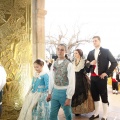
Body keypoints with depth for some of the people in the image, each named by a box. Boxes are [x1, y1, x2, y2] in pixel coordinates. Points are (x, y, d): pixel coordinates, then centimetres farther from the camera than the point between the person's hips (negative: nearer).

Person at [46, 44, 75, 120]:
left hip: (64, 92, -5)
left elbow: (71, 82, -13)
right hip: (55, 92, 5)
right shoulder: (54, 64, 5)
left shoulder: (69, 65, -11)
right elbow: (51, 79, 11)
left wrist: (69, 97, -15)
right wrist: (50, 93, 12)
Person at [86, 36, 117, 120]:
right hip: (93, 77, 5)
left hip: (101, 77, -5)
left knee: (104, 97, 3)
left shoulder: (106, 51, -3)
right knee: (95, 96, 13)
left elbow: (114, 62, -7)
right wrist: (90, 63, -8)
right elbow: (86, 64, 14)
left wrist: (107, 73, -11)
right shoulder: (91, 53, 11)